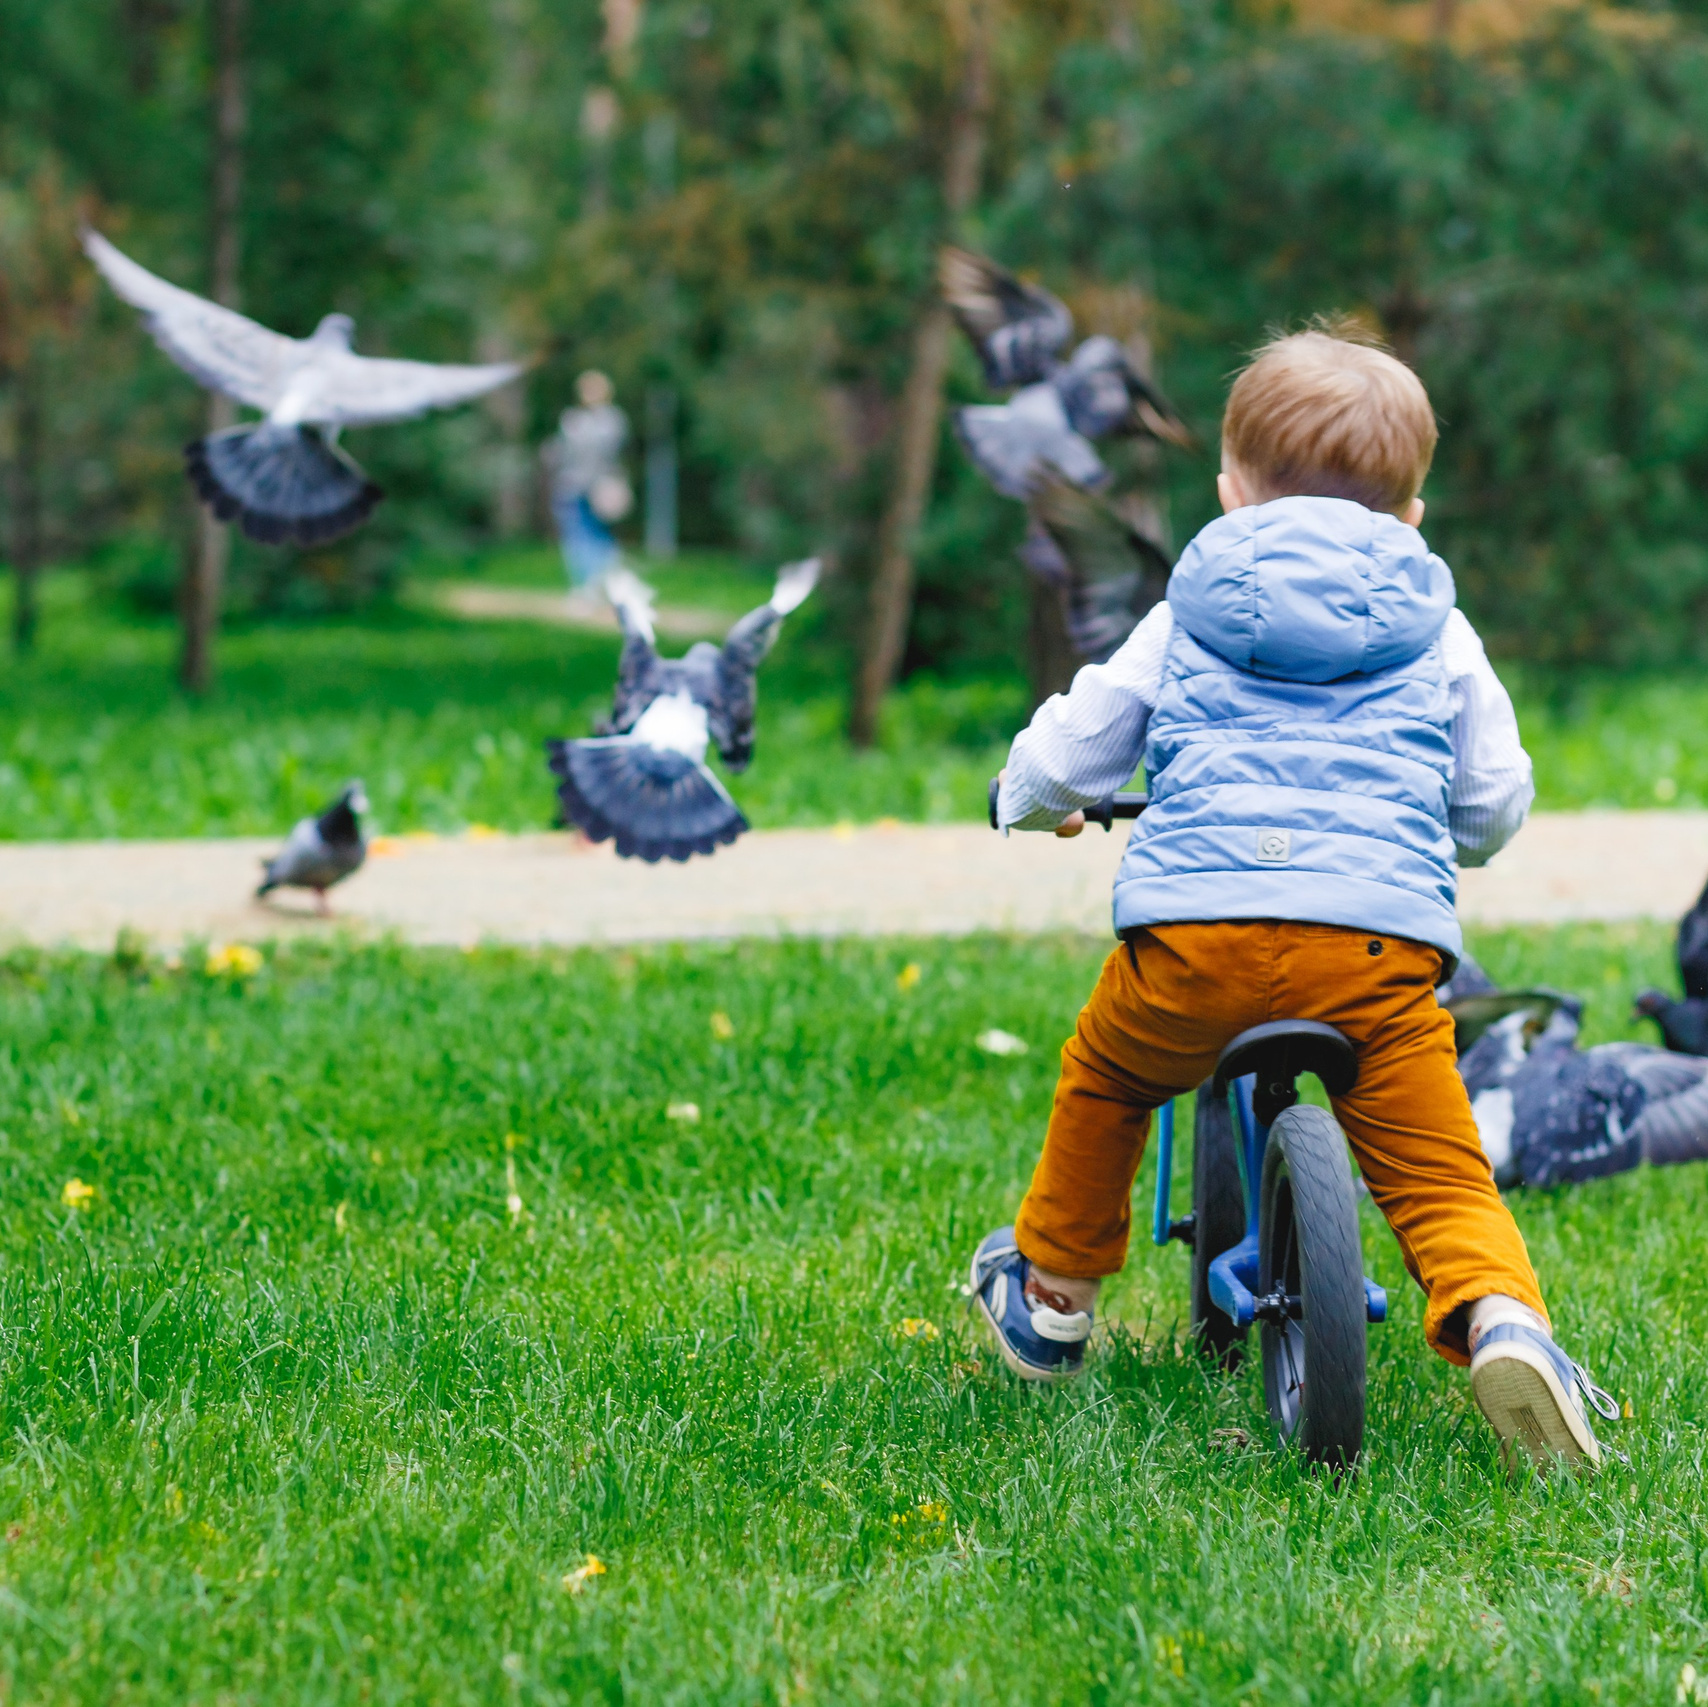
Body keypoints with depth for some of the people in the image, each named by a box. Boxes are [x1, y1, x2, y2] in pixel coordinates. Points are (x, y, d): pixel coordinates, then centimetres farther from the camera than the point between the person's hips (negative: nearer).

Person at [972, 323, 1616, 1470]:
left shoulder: (1184, 625, 18)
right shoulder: (1440, 640, 19)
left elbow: (1059, 759, 19)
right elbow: (1495, 804, 22)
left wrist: (1031, 805, 44)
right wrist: (1441, 844, 46)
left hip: (1195, 931, 0)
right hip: (1384, 940, 0)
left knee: (1103, 1082, 28)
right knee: (1440, 1174, 2)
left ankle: (1053, 1298, 40)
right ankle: (1501, 1316, -26)